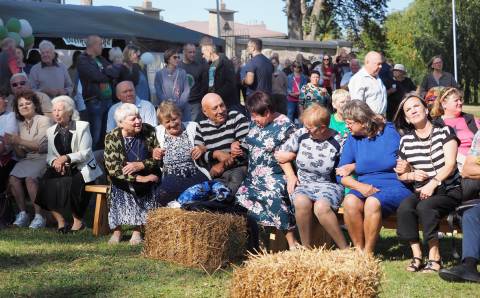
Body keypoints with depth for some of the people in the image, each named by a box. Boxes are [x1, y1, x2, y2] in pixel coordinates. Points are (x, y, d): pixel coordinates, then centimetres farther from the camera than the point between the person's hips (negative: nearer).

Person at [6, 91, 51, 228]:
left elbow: (41, 145, -11)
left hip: (42, 158, -5)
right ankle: (22, 213, -16)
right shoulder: (21, 125, 17)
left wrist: (20, 141, -15)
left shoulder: (43, 120, 0)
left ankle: (39, 216, -27)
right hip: (27, 159, 5)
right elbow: (21, 154, 14)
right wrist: (13, 143, -6)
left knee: (30, 178, -32)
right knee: (13, 178, -24)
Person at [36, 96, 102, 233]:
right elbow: (50, 155, 10)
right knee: (46, 183, -24)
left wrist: (66, 158, -21)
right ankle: (60, 221, -15)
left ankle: (78, 221, -12)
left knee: (70, 184, -33)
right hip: (60, 169, 5)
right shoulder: (51, 131, 13)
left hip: (81, 168, -4)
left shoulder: (82, 127, -3)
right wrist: (54, 162, -14)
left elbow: (86, 153, -9)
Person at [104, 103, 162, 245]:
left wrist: (141, 165, -22)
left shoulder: (149, 132, -3)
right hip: (123, 180, -1)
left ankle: (137, 230, -19)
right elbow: (112, 167, -17)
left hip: (147, 176, 1)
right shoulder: (112, 138, -9)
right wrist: (139, 178, -25)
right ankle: (117, 231, -18)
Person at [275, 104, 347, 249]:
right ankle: (306, 248, -18)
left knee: (321, 206, -37)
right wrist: (291, 176, 0)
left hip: (329, 185, -3)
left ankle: (344, 248, -21)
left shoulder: (337, 143, -8)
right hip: (303, 184, 3)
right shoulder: (301, 135, 2)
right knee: (301, 202, -34)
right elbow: (281, 154, 14)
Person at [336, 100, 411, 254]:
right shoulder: (352, 139, 12)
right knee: (350, 201, -30)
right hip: (365, 188, 4)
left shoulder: (389, 132, 3)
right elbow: (341, 175, 8)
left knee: (372, 202, -34)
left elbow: (391, 162, -6)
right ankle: (358, 250, -19)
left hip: (393, 187, -3)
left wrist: (353, 167, 1)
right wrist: (360, 186, -14)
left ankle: (368, 253, -21)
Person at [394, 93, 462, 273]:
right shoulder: (406, 141, 12)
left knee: (425, 206, -33)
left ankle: (435, 258, -25)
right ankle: (417, 256, -22)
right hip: (421, 191, 4)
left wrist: (433, 183, -23)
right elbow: (400, 173, 17)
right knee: (404, 208, -28)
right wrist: (412, 175, -6)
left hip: (449, 190, -4)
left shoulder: (444, 132, 1)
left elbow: (450, 165, -10)